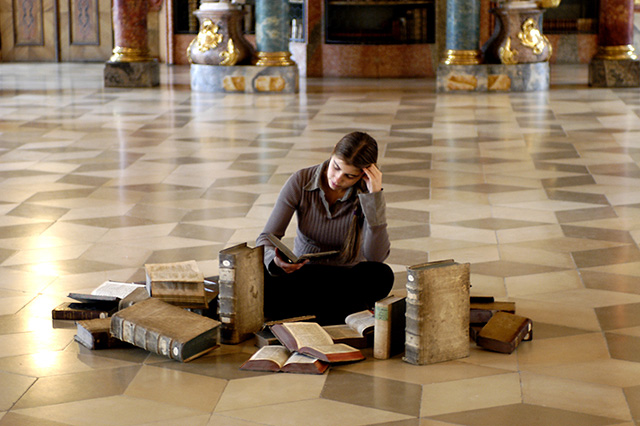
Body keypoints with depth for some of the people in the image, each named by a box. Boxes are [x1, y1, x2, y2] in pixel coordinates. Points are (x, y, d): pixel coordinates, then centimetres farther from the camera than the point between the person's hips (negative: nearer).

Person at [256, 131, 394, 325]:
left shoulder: (367, 194, -12)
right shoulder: (301, 181, -11)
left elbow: (376, 257, -25)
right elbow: (266, 238, -9)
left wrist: (375, 196, -29)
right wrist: (275, 260, -33)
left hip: (347, 278, -1)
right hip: (303, 273, 1)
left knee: (382, 275, -35)